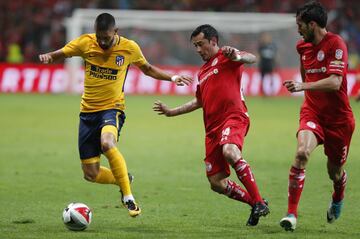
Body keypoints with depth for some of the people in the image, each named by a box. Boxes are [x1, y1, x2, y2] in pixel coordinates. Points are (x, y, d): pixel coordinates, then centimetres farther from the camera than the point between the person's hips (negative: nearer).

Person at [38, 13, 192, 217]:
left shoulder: (129, 48, -5)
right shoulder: (85, 43, -5)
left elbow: (147, 68, 14)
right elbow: (60, 54, 4)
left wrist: (171, 78, 2)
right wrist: (48, 57, -20)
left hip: (112, 108, -3)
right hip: (88, 111, 3)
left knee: (107, 143, -37)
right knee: (91, 174, 2)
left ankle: (129, 197, -28)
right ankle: (122, 179, 34)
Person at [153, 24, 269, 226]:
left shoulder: (225, 57, 3)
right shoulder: (203, 71, 28)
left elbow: (251, 59, -17)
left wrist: (237, 57, -39)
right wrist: (172, 112, 41)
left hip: (233, 116, -8)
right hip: (213, 127, 8)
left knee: (230, 152, -38)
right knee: (217, 183, 0)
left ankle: (259, 201, -32)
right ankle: (254, 203, 18)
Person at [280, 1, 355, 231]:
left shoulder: (336, 44, -16)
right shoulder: (303, 46, 5)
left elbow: (335, 82, -27)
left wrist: (303, 86, -34)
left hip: (338, 117, -4)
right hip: (312, 111, 4)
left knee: (335, 171, 10)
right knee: (302, 152, -25)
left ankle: (338, 200, 48)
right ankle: (292, 213, -24)